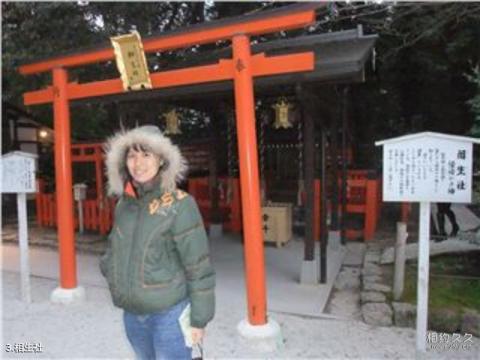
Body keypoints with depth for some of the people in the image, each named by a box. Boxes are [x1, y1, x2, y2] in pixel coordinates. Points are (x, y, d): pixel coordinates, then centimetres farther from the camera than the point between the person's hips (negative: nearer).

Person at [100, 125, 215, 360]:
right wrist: (109, 271, 3)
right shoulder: (124, 204, 1)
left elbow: (199, 268, -14)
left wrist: (199, 319, -12)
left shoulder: (179, 205, -16)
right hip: (131, 314, 6)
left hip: (169, 313, -5)